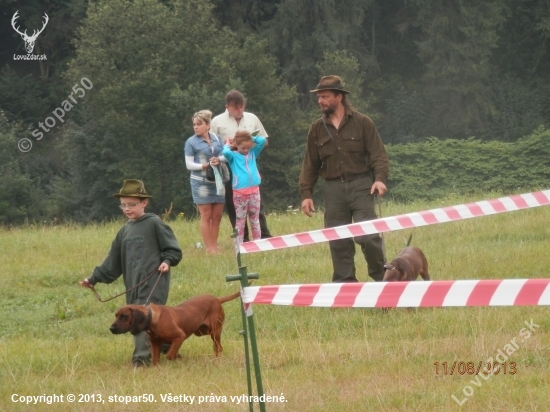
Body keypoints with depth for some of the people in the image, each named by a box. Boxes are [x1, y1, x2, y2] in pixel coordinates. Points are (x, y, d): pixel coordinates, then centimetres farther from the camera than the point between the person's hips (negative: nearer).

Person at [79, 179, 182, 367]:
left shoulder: (154, 224, -2)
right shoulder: (125, 231, 18)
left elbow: (173, 249, -1)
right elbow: (113, 261, 20)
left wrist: (167, 261, -21)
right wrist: (94, 278, 15)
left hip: (153, 283, -7)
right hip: (133, 285, 7)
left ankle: (141, 357, -19)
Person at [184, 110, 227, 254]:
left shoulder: (217, 138, 7)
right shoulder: (191, 142, -4)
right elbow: (189, 164, -5)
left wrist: (219, 160, -15)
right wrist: (206, 165, -18)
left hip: (218, 181, 4)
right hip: (201, 182, -4)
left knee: (217, 216, 6)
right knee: (206, 216, -2)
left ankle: (214, 246, 13)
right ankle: (209, 248, 2)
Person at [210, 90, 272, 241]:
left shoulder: (252, 119, 11)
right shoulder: (218, 122, 4)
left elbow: (265, 141, 16)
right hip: (229, 168, -1)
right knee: (233, 206, 1)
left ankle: (265, 237, 0)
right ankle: (243, 240, 6)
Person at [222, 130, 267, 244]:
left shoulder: (253, 153, 10)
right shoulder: (233, 156, -1)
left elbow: (262, 140, 3)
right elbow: (226, 152, -22)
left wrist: (251, 138, 9)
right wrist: (227, 144, -3)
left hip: (254, 192, 4)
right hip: (239, 194, -3)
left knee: (255, 220, 9)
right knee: (240, 221, 2)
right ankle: (239, 245, 3)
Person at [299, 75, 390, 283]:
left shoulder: (362, 123, 1)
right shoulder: (317, 129, 10)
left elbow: (378, 154, -2)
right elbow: (310, 164, 13)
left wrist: (380, 178, -18)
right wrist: (306, 193, 6)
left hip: (360, 186, -3)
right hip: (333, 188, 3)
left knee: (368, 236, -10)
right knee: (338, 241, 2)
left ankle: (380, 278, 6)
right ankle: (345, 282, 8)